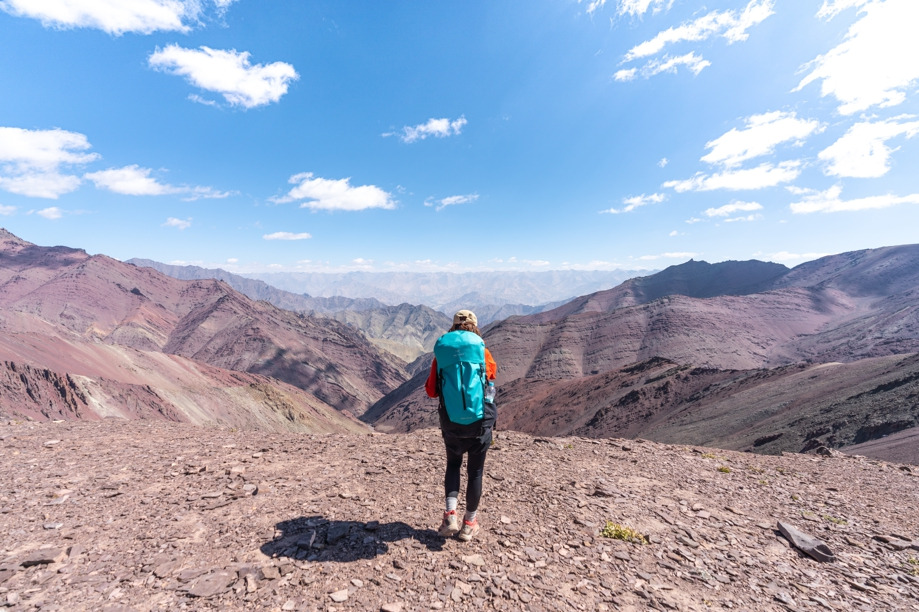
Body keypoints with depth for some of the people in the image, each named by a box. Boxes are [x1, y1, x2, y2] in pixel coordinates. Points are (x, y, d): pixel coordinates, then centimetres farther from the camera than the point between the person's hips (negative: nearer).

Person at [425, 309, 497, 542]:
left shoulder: (441, 353, -5)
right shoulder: (482, 351, -9)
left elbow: (431, 391, 0)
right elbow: (492, 372, 11)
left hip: (451, 423, 1)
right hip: (480, 422, -1)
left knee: (453, 465, 25)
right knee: (475, 471, 16)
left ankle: (450, 514, 13)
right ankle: (469, 523, 29)